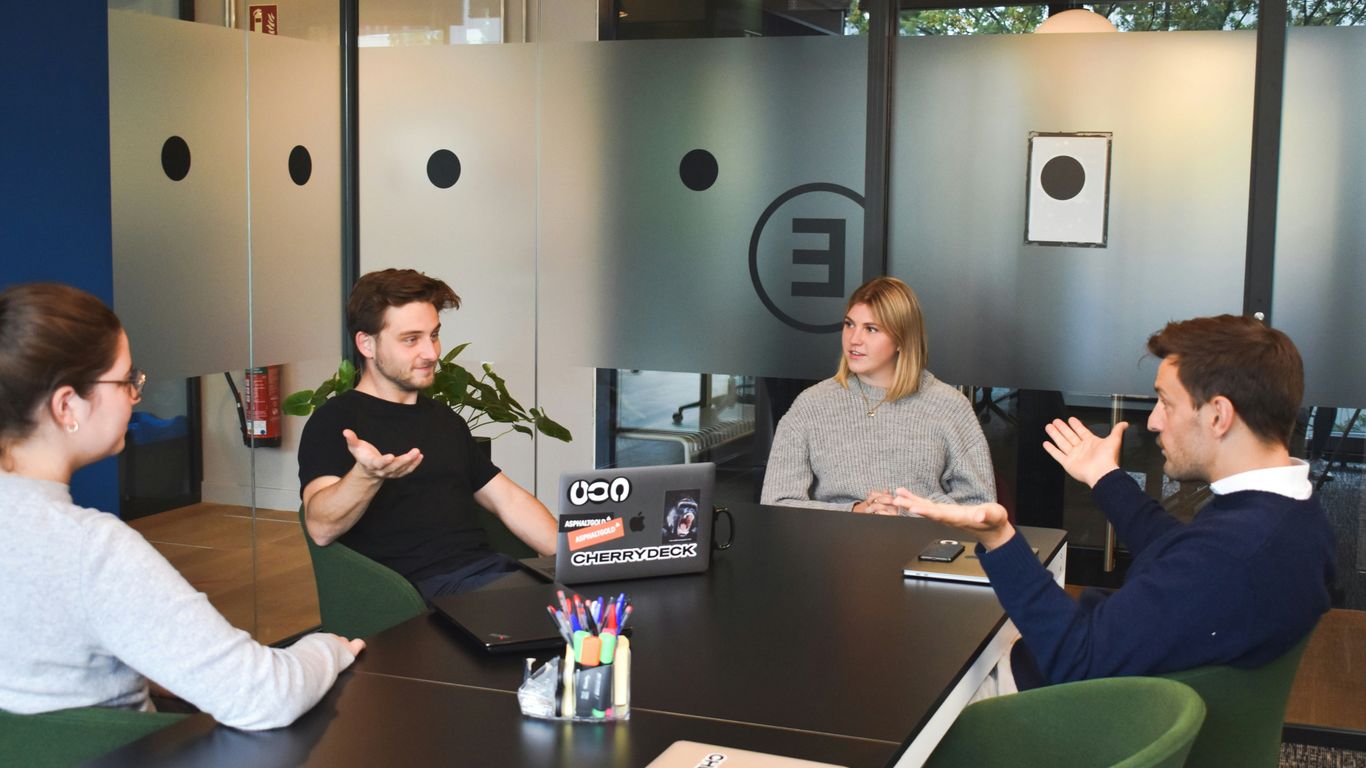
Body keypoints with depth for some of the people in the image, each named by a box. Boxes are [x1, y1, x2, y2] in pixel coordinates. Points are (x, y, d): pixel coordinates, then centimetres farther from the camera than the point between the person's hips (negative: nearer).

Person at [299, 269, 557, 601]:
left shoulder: (447, 421, 25)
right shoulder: (334, 420, 1)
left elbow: (509, 499, 22)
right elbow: (321, 528, -13)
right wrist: (366, 475, -34)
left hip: (491, 570, 7)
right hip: (422, 590, -7)